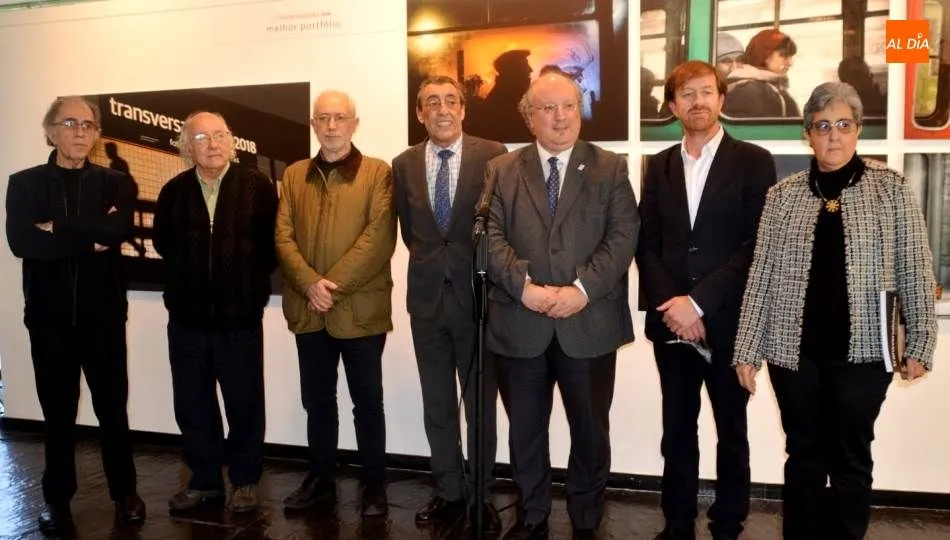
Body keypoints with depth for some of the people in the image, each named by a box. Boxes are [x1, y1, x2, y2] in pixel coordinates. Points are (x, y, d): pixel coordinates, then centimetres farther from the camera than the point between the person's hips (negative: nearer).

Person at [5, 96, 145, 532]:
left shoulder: (115, 183, 4)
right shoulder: (25, 183, 5)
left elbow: (120, 229, -16)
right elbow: (20, 241, -12)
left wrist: (59, 227, -12)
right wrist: (90, 238, -12)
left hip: (103, 315, 0)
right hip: (49, 316, 1)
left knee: (112, 408, 8)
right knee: (57, 412, 11)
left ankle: (125, 492, 24)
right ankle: (57, 498, 27)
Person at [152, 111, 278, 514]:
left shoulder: (258, 186, -5)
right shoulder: (173, 191, 4)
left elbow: (272, 243, -3)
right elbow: (163, 243, 16)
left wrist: (250, 282, -2)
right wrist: (189, 275, 10)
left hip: (241, 316, -3)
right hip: (187, 317, 3)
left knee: (245, 404, 9)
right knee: (192, 405, 12)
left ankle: (245, 481, 25)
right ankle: (204, 480, 29)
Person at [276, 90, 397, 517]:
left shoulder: (378, 173, -1)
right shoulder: (294, 175, 11)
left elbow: (379, 239, -12)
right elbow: (283, 237, 3)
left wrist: (334, 285, -16)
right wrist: (310, 284, -13)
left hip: (360, 309, -3)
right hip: (308, 310, 4)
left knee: (367, 401, 7)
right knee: (317, 400, 14)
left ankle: (374, 483, 21)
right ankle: (320, 477, 29)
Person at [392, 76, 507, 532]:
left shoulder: (492, 156, -6)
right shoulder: (404, 164, 6)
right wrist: (430, 263, 6)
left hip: (477, 296, -3)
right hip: (427, 297, 3)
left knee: (481, 403, 10)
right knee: (437, 405, 13)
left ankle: (480, 496, 26)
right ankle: (449, 493, 29)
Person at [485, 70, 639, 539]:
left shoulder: (610, 168, 5)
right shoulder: (500, 170, 7)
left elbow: (623, 237, -5)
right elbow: (491, 237, -3)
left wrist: (582, 289, -17)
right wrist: (524, 286, -17)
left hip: (590, 323, 0)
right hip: (519, 324, 1)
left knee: (590, 430, 12)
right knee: (525, 429, 13)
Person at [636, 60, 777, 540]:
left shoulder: (753, 161, -1)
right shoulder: (659, 166, 10)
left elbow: (756, 245, -10)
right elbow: (646, 244, 4)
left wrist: (698, 302, -16)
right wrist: (670, 304, -10)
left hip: (728, 321, -3)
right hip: (670, 321, 3)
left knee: (731, 432, 11)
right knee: (677, 431, 12)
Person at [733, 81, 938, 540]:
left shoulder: (891, 188, 1)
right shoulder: (783, 194, 2)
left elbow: (915, 272, 1)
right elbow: (761, 274, 1)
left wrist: (920, 343, -2)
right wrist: (747, 349, -1)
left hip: (862, 350, -1)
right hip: (794, 350, 1)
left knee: (851, 460, 12)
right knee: (803, 458, 13)